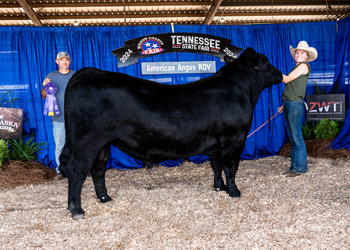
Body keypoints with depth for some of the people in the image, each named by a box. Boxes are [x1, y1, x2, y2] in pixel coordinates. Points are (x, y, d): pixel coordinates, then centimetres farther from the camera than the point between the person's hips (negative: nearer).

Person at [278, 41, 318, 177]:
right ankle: (295, 165, 16)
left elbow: (286, 79, -10)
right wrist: (284, 105, 18)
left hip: (295, 105, -9)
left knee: (296, 136, -7)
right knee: (292, 137, 10)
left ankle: (300, 167, -2)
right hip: (289, 105, 9)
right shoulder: (297, 68, 22)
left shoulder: (304, 66, -4)